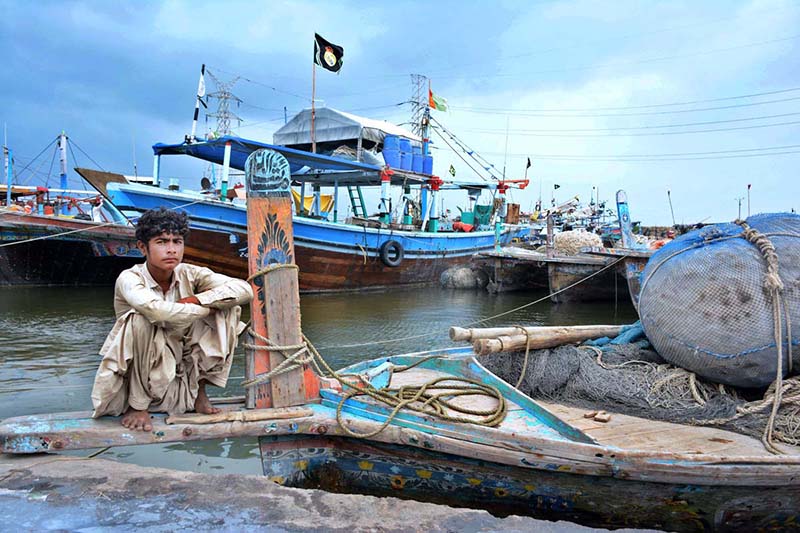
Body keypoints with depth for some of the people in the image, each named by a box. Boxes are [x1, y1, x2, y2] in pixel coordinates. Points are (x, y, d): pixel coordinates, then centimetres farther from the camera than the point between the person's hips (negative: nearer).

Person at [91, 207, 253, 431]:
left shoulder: (189, 274, -9)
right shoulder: (129, 279, -21)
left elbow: (244, 290, -18)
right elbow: (158, 311, -43)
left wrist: (196, 299, -26)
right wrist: (206, 308, -27)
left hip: (177, 373, 4)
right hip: (132, 373, -4)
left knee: (227, 309, -12)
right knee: (141, 320, -33)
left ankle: (198, 390, 0)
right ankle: (137, 404, -14)